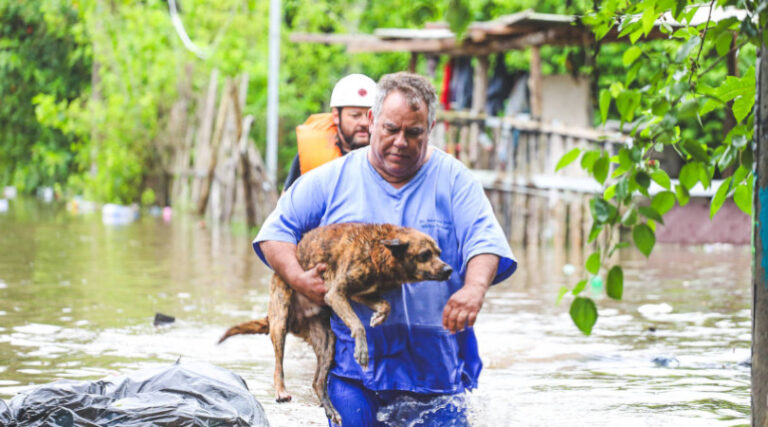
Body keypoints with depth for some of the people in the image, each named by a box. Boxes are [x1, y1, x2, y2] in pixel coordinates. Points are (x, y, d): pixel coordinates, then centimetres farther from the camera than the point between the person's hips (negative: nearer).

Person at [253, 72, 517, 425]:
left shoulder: (452, 179, 4)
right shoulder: (332, 180, 7)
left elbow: (483, 238, -8)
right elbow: (277, 230, 9)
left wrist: (475, 287, -29)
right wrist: (298, 278, -11)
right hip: (354, 355, 0)